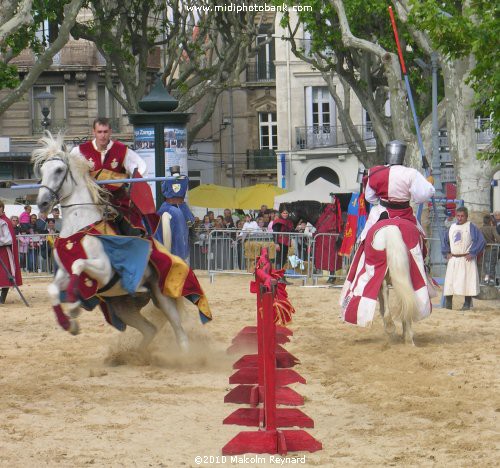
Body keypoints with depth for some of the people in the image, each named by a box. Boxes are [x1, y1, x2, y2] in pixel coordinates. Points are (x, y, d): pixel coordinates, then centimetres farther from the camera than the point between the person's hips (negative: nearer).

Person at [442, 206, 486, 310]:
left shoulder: (471, 227, -4)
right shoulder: (452, 227, 13)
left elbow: (481, 241, -9)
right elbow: (446, 241, 25)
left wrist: (472, 253, -12)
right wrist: (447, 253, 11)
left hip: (466, 260, -5)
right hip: (453, 260, 5)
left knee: (467, 281, -5)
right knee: (450, 281, 1)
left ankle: (467, 303, 1)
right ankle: (448, 302, 5)